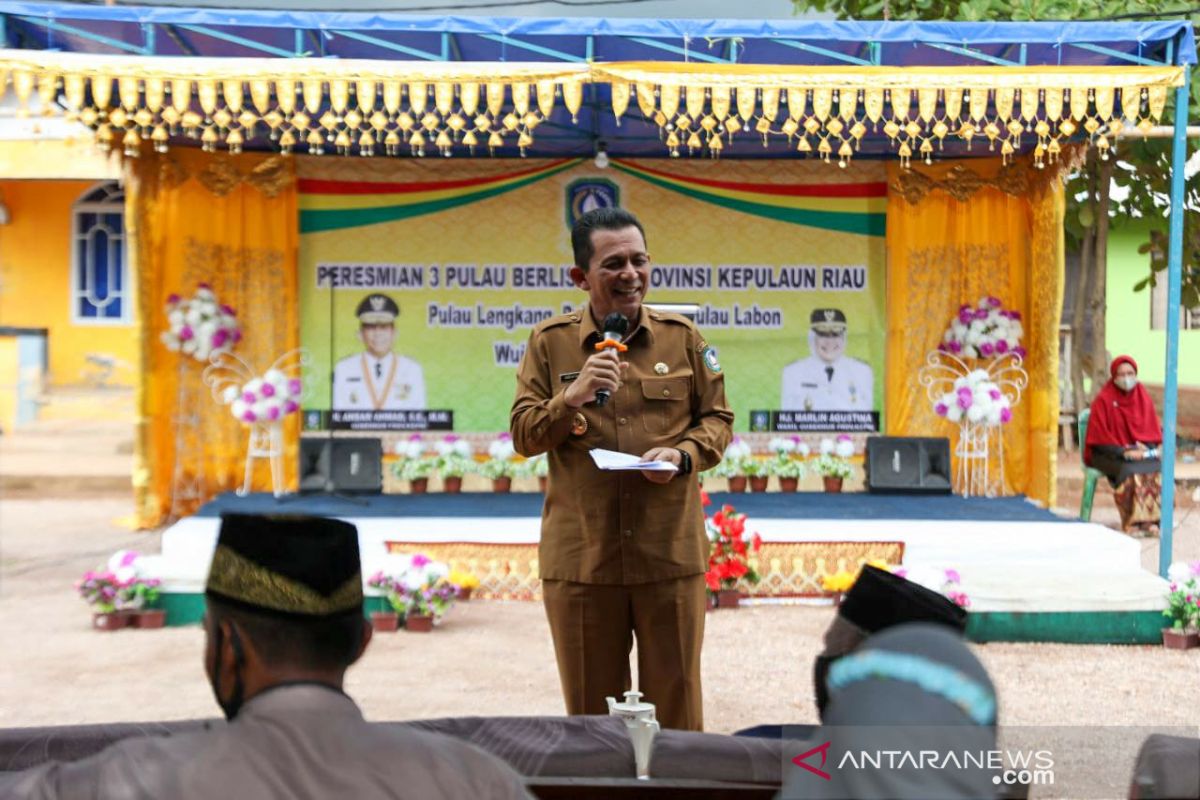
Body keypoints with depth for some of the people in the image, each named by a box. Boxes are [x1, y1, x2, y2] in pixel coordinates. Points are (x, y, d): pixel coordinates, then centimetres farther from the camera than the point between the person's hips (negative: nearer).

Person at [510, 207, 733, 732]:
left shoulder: (683, 338, 4)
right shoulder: (549, 342, 2)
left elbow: (717, 419, 9)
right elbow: (523, 436, 1)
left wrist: (684, 455, -11)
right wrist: (571, 399, -17)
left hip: (670, 553, 0)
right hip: (580, 558, 0)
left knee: (675, 700, 9)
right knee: (590, 708, 11)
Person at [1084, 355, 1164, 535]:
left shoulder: (1144, 398, 10)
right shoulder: (1103, 400, -5)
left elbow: (1153, 430, 13)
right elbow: (1099, 434, -7)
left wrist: (1145, 447, -8)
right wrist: (1123, 451, -17)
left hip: (1140, 451, 4)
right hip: (1110, 454, -4)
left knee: (1157, 469, -26)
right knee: (1130, 471, -34)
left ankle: (1150, 519, -23)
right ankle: (1132, 522, -29)